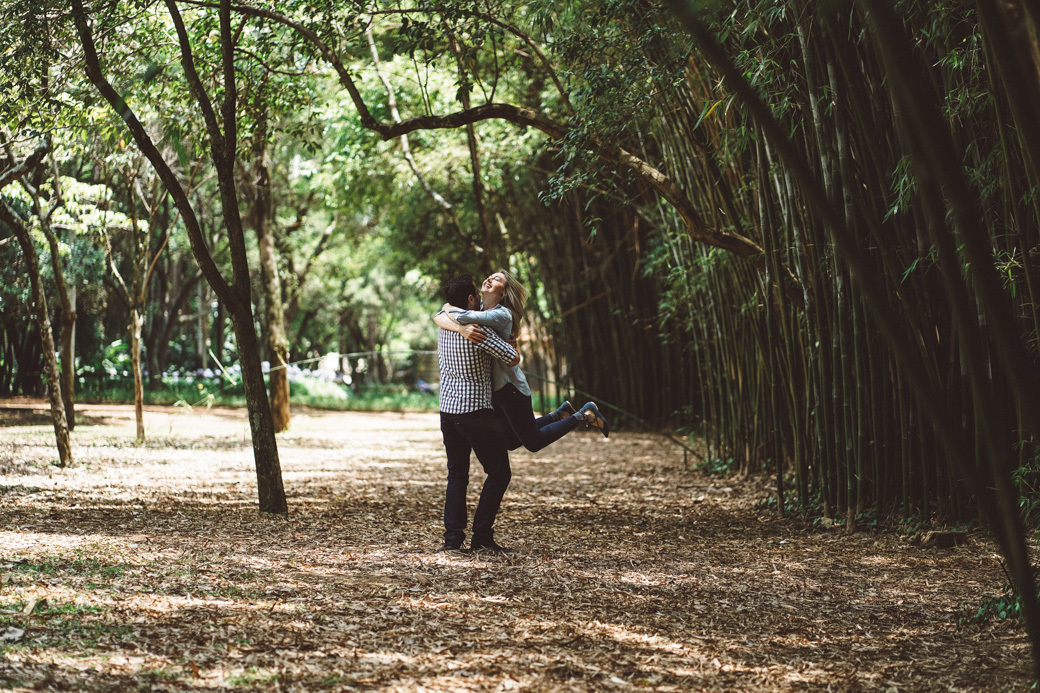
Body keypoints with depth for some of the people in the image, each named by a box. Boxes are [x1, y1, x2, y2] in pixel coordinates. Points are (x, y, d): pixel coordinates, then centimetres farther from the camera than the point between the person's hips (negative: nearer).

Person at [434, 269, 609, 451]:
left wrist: (448, 307, -16)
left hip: (509, 388, -8)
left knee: (533, 442, 3)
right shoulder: (475, 309, 3)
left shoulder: (502, 314, -21)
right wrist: (461, 328, -29)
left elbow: (461, 316, -37)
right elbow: (439, 318, -9)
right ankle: (560, 414, 33)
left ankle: (584, 415, 16)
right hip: (490, 389, 8)